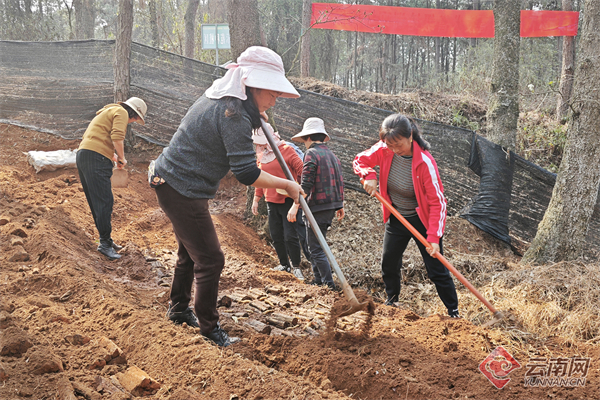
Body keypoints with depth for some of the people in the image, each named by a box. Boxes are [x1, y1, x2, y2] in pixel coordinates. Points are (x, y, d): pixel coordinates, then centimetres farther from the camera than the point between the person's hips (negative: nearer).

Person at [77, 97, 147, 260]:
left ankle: (106, 240, 19)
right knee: (104, 202, -9)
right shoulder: (122, 112, 0)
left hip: (82, 155, 10)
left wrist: (112, 156, 28)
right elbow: (117, 138, -15)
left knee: (97, 202, 13)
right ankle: (105, 243, -8)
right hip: (96, 157, -10)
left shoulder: (109, 112, 30)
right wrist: (122, 159, -3)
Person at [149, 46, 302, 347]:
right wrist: (286, 185, -14)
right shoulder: (235, 114, -23)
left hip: (171, 182, 11)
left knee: (191, 252, 25)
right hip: (182, 190, -11)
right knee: (210, 259, -3)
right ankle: (209, 328, 10)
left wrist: (257, 121, 25)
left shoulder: (219, 97, 9)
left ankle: (178, 309, 43)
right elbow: (246, 174, -25)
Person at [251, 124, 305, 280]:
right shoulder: (262, 155, 11)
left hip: (288, 201, -6)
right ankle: (284, 264, 24)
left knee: (290, 236, -7)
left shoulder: (286, 150, -8)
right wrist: (256, 199, 19)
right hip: (271, 202, 6)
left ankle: (296, 267, 5)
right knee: (276, 236, 10)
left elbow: (301, 169, -12)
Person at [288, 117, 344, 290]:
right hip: (331, 206, 9)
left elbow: (306, 184, -19)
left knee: (316, 249, -4)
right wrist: (340, 205, 26)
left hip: (317, 207, -9)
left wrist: (295, 206, -20)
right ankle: (319, 281, 23)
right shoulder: (331, 154, 15)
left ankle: (329, 285, -6)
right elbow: (339, 181, 18)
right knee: (316, 245, 19)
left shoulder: (311, 153, -11)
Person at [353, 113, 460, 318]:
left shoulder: (424, 162, -28)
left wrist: (433, 238, -33)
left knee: (436, 270, -4)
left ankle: (454, 312, 9)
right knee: (388, 264, 16)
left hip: (421, 220, -5)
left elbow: (437, 202, -27)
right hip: (396, 218, 5)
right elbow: (359, 160, 2)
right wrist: (369, 175, -21)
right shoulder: (384, 150, -15)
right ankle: (392, 301, 39)